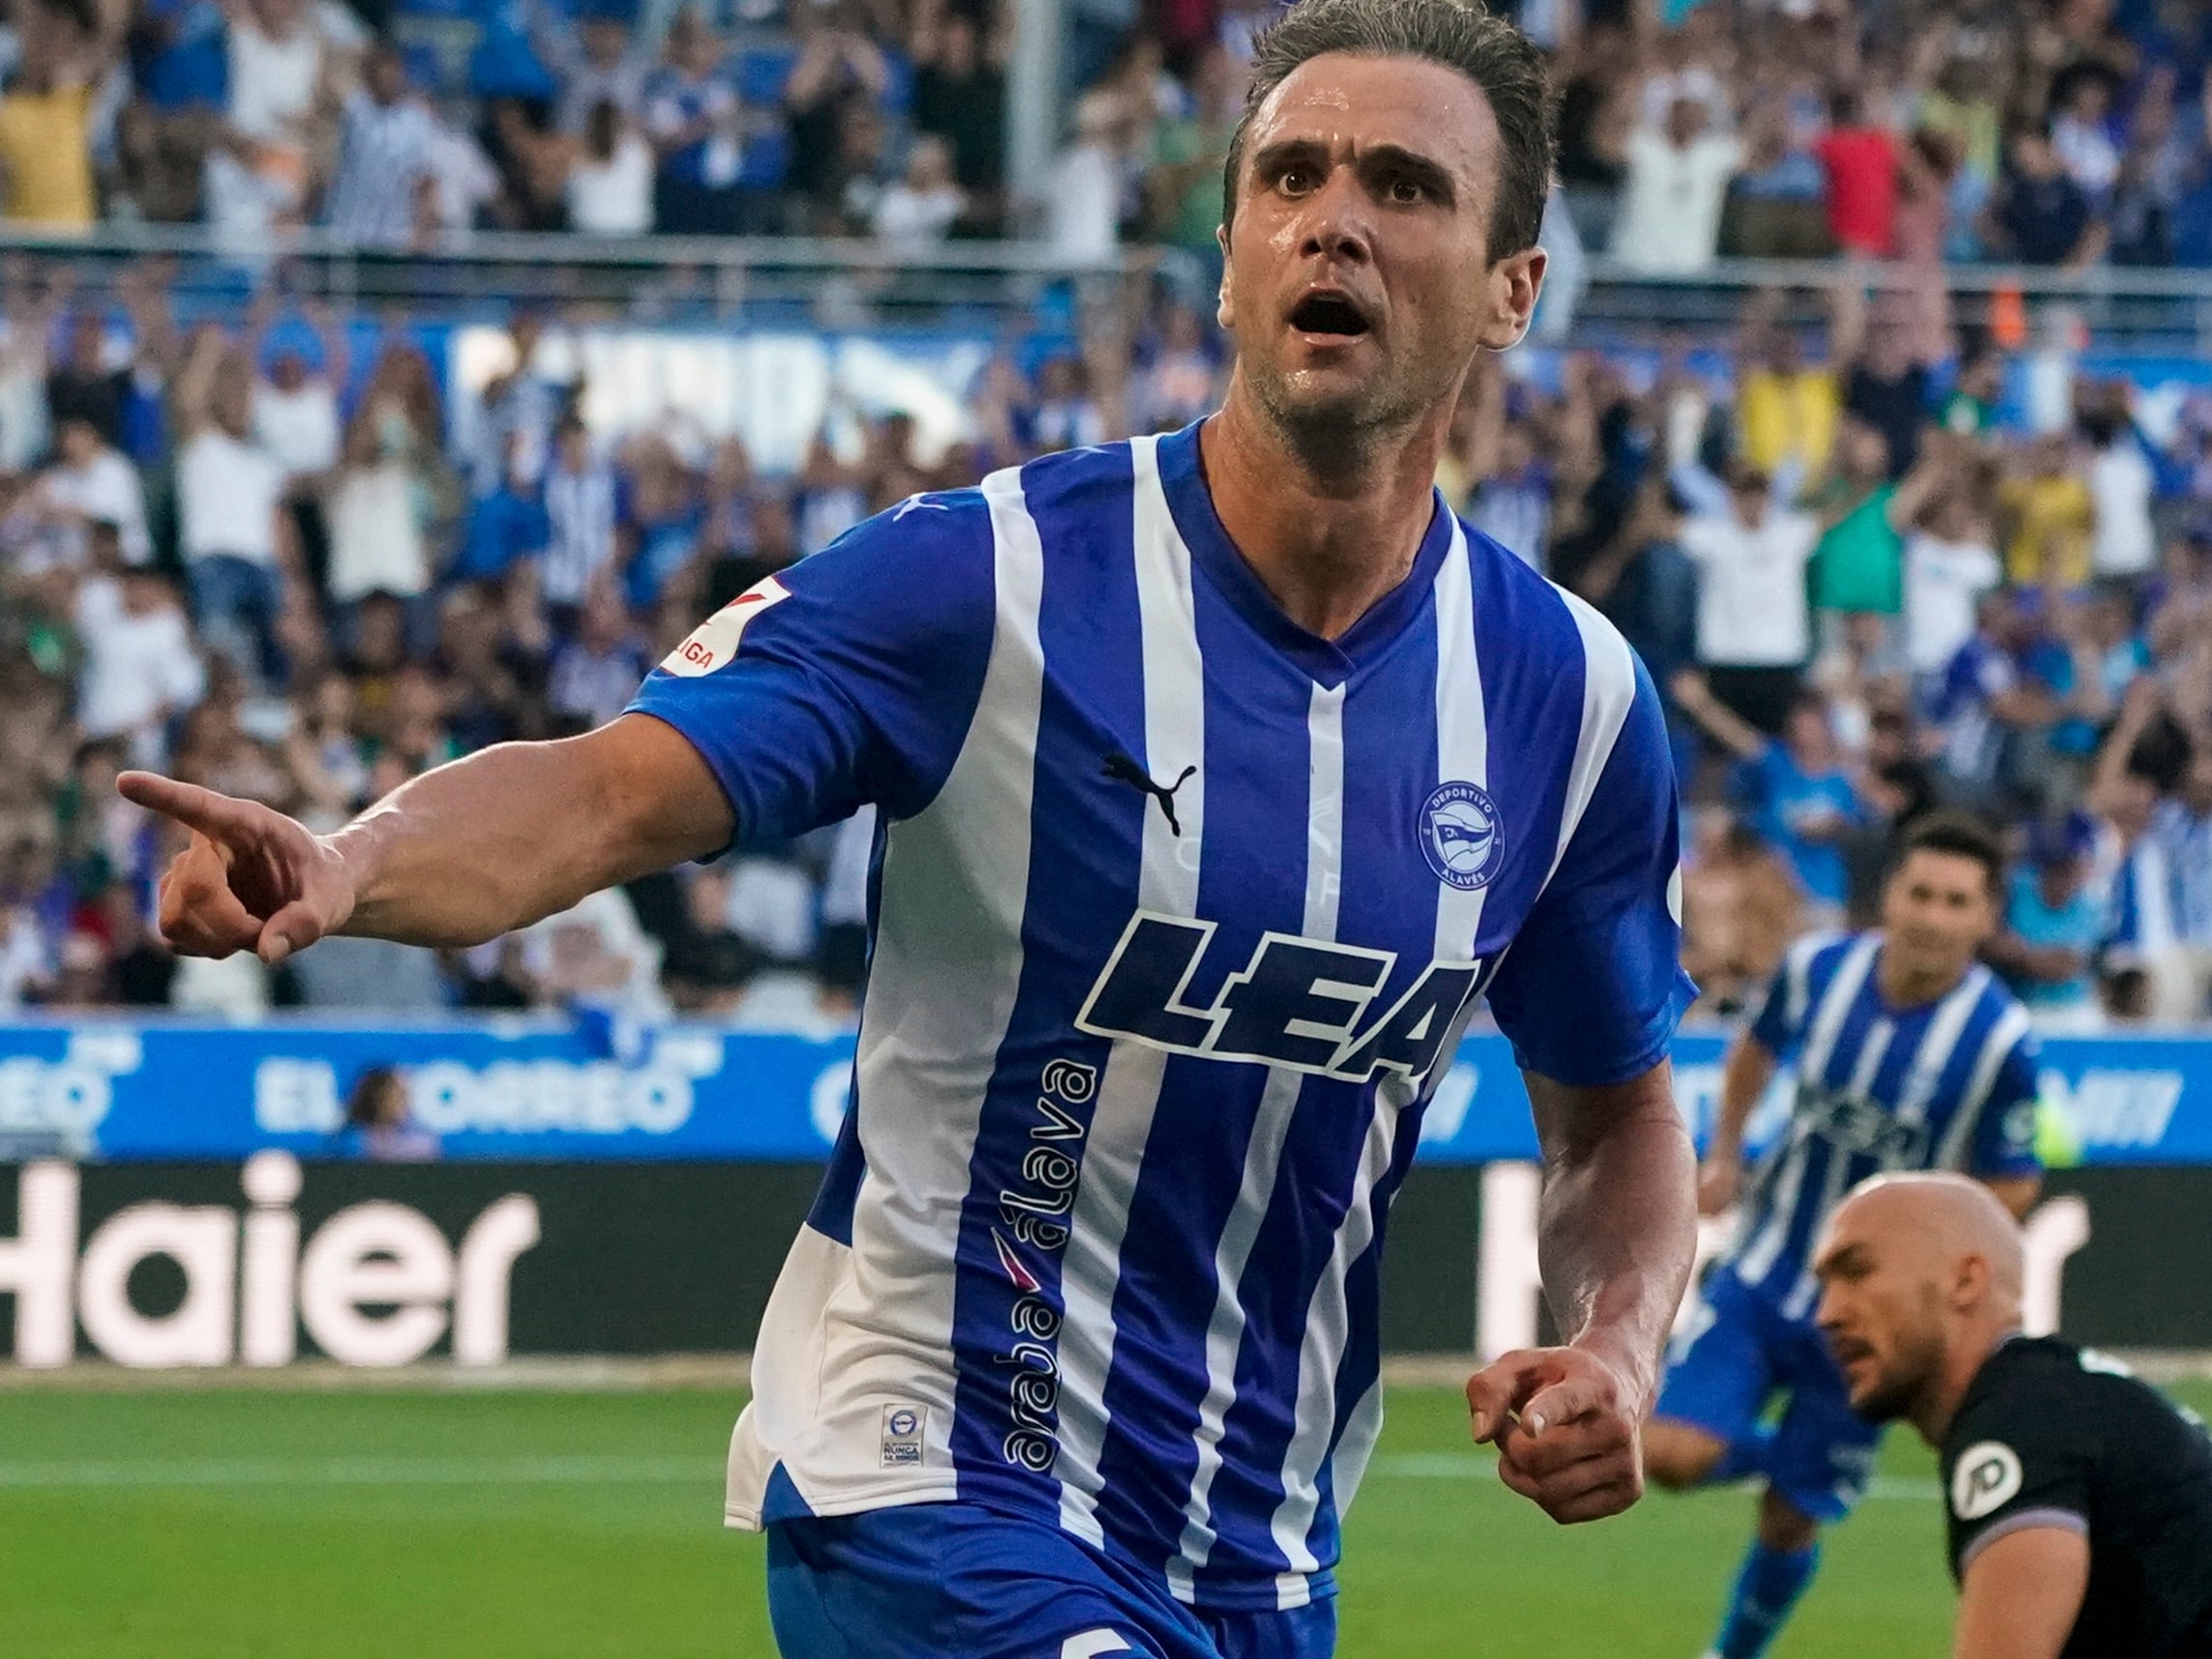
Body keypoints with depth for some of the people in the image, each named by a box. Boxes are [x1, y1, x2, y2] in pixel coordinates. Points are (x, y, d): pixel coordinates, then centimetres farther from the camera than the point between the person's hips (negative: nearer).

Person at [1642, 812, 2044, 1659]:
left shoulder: (1999, 1040, -20)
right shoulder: (1816, 969, -10)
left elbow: (2010, 1190, -8)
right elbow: (1757, 1048, 15)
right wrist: (1724, 1155, 11)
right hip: (1762, 1276, 2)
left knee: (1790, 1520, 4)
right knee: (1672, 1454, -15)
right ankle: (1769, 1452, 21)